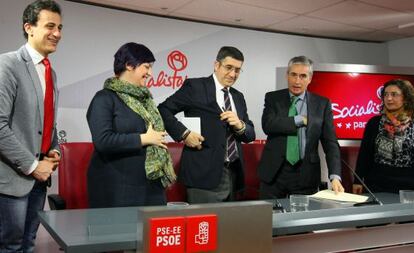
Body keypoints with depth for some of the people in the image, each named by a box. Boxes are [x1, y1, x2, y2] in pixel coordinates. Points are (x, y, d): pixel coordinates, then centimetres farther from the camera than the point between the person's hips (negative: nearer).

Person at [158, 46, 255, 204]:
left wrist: (240, 125, -7)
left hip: (234, 174, 6)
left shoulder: (238, 97, 15)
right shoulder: (195, 87, -2)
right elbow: (163, 109, -4)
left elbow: (250, 136, 14)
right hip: (204, 173, -6)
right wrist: (184, 133, -15)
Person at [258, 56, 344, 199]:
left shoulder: (322, 104, 3)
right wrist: (300, 120, -13)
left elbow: (330, 143, -2)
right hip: (274, 173, 0)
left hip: (306, 175, 0)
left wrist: (335, 176, -14)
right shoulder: (273, 98, 3)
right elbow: (268, 125, -15)